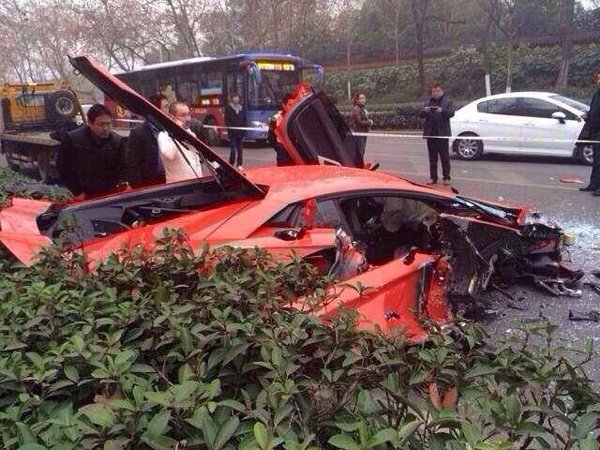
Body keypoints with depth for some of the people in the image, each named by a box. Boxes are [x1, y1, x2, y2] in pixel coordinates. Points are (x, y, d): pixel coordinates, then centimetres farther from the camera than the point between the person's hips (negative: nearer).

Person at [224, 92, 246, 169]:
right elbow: (227, 120, -4)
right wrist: (229, 128, -13)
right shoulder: (228, 108, 0)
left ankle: (239, 165, 15)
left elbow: (244, 120, 14)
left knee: (240, 149, 8)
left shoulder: (242, 108, 12)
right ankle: (231, 164, 0)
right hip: (232, 133, -4)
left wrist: (243, 128, 4)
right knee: (233, 150, -10)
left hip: (240, 133, 4)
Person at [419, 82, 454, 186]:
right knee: (432, 158, 7)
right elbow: (420, 115, 3)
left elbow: (451, 113, -10)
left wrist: (442, 110, -29)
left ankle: (446, 178, 5)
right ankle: (433, 178, 13)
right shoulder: (427, 101, 9)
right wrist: (425, 110, -20)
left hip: (442, 133, -3)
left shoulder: (447, 101, 2)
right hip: (430, 133, 3)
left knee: (445, 157, 0)